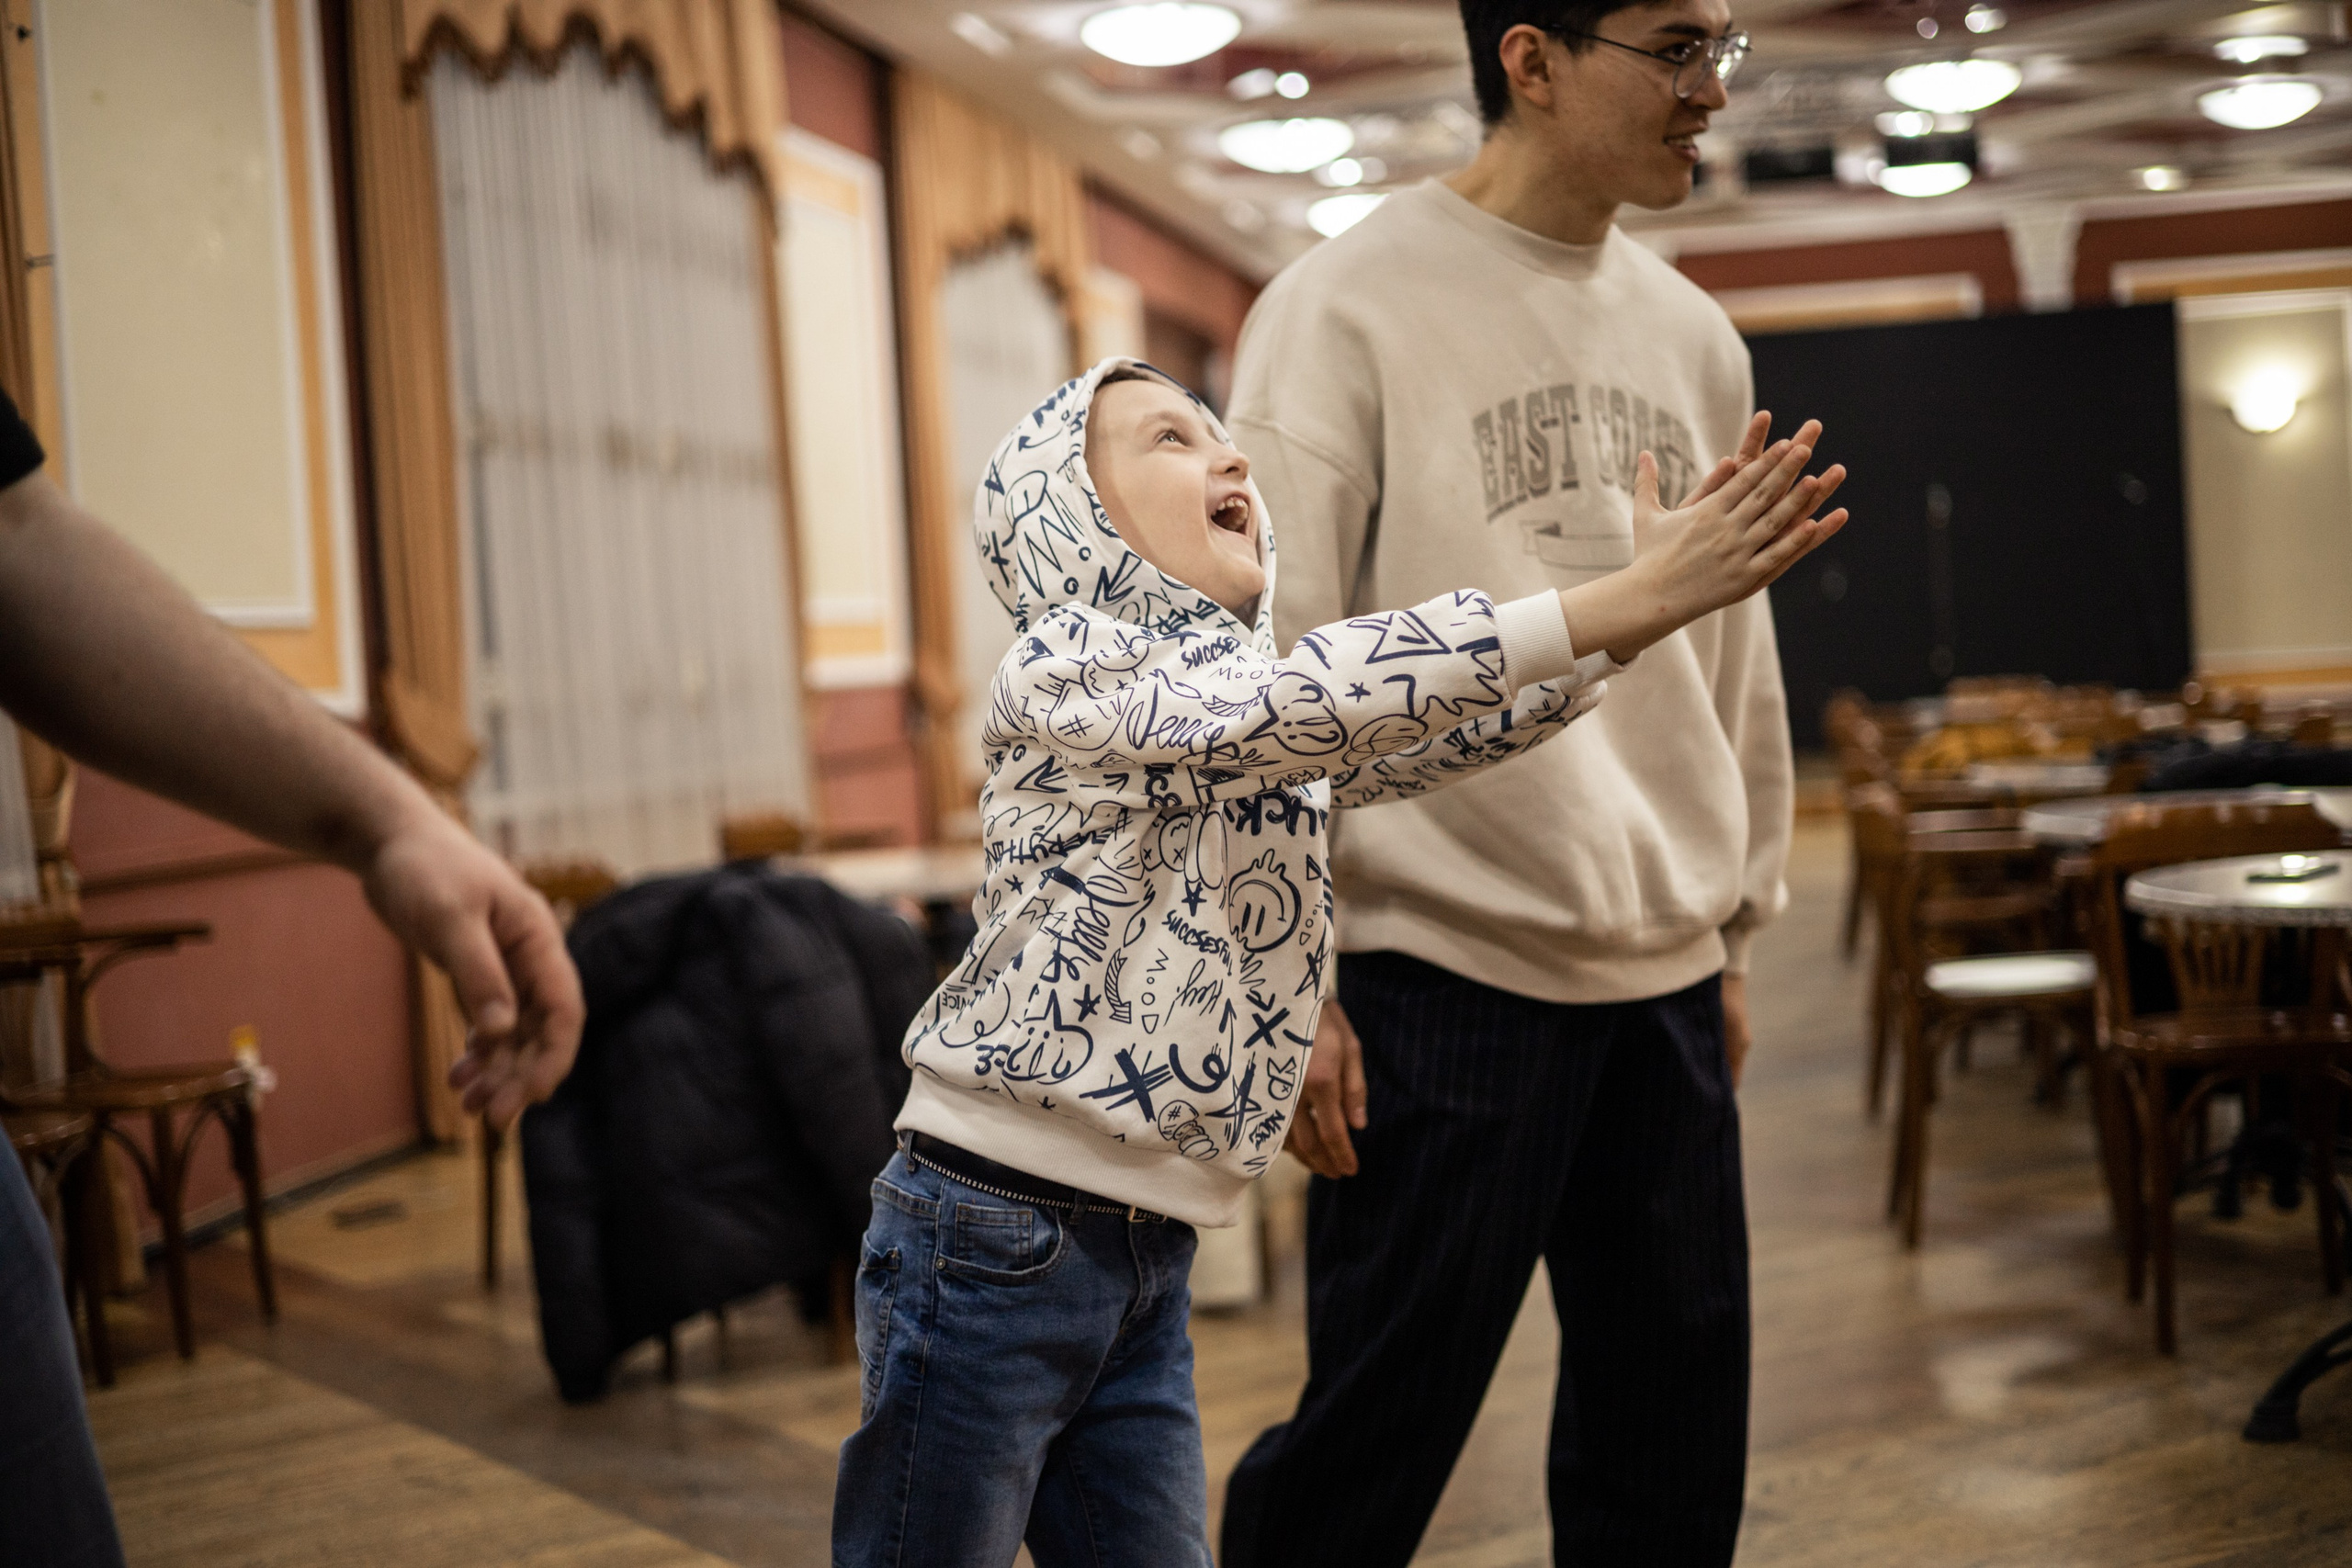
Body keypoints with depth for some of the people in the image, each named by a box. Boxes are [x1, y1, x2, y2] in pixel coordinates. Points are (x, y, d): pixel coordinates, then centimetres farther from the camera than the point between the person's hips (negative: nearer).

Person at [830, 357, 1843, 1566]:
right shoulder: (1061, 672, -10)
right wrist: (1619, 607, -28)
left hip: (1148, 1262, 7)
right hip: (992, 1238, -7)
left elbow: (1442, 733, 2)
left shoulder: (1281, 733, 15)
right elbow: (1305, 696, -24)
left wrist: (1652, 599, -11)